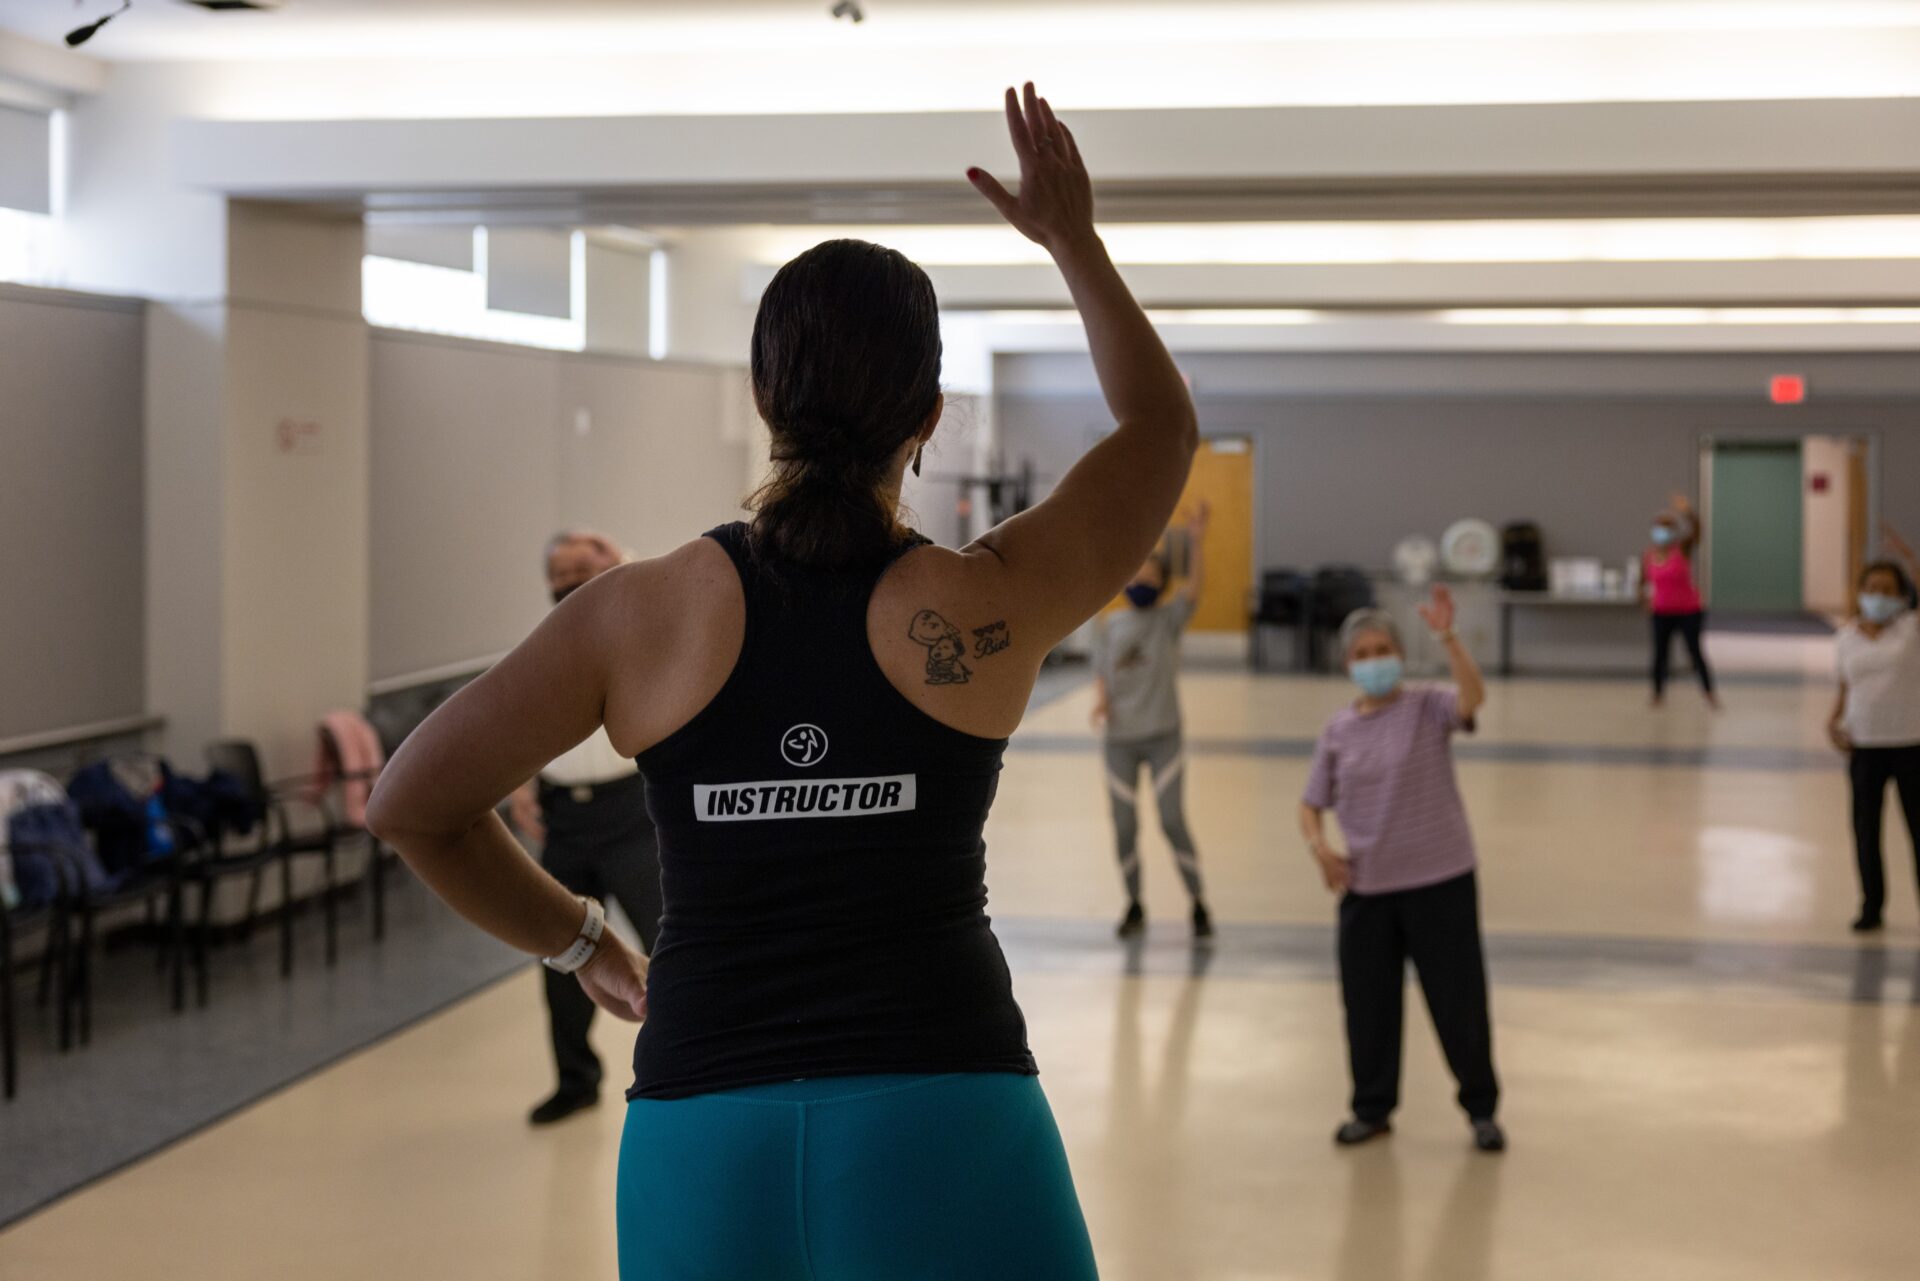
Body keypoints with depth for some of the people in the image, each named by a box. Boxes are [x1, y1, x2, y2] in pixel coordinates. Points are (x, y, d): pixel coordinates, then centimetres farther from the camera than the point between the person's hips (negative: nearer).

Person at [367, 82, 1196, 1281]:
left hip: (704, 1132, 2)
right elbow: (1163, 428, 15)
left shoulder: (643, 612, -1)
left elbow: (414, 803, 4)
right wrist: (1076, 240, 24)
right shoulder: (982, 608, -3)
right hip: (945, 1132, -1)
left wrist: (572, 937, 17)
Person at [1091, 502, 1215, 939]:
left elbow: (1194, 584, -19)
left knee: (1172, 821, -7)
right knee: (1125, 828, 6)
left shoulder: (1170, 618, -2)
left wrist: (1196, 543, -35)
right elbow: (1101, 673, 7)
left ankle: (1199, 904, 6)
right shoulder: (1110, 625, 6)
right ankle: (1134, 906, 21)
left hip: (1163, 736, -3)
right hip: (1120, 739, 3)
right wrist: (1101, 702, -14)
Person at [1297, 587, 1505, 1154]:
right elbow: (1311, 804, 11)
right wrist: (1318, 844, -9)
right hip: (1366, 887, 3)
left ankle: (1482, 1109, 19)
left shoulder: (1428, 709, -5)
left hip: (1440, 880, -3)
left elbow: (1473, 696, -27)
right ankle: (1372, 1108, 27)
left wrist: (1448, 638, -37)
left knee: (1459, 1000, 2)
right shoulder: (1338, 731, 4)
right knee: (1366, 1002, 10)